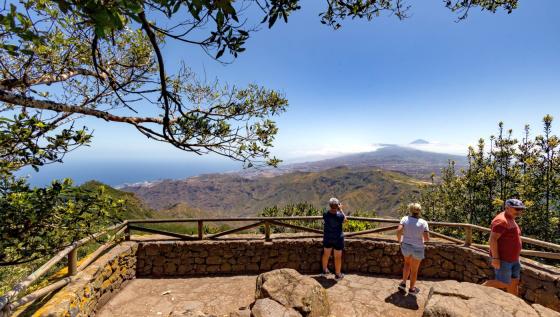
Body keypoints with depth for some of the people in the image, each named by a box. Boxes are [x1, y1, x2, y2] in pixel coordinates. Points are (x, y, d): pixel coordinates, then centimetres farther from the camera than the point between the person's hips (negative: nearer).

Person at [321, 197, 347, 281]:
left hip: (327, 237, 4)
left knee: (326, 254, 22)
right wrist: (340, 210, -3)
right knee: (338, 257, 13)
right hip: (338, 238, -3)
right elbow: (344, 219, -5)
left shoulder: (325, 214, -18)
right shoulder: (340, 215, -27)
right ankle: (338, 275, 28)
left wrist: (331, 209, 5)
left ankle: (325, 271, 40)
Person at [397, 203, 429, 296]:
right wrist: (423, 238, 6)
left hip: (406, 246, 2)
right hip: (417, 248, -2)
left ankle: (403, 283, 29)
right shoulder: (423, 222, -17)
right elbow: (427, 238, -18)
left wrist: (399, 240, -1)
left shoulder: (405, 219, -13)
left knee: (407, 263, 30)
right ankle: (412, 289, 34)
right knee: (414, 269, 17)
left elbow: (398, 231, -21)